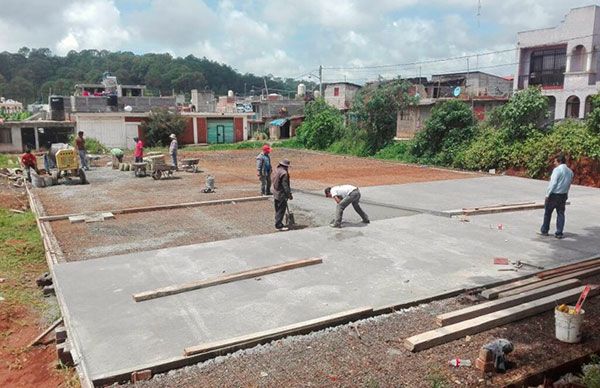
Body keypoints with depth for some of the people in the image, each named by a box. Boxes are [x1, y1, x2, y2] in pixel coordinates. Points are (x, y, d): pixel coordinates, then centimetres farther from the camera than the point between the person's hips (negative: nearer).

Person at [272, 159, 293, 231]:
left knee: (278, 209, 18)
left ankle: (278, 224, 26)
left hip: (276, 194, 10)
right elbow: (285, 186, -21)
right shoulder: (284, 173, -20)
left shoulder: (277, 170, 8)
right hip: (281, 195, -10)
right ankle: (279, 225, -1)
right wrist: (289, 194, -15)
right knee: (281, 210, -3)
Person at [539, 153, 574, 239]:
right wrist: (566, 195, 17)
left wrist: (547, 195, -15)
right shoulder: (570, 172, 10)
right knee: (560, 214, 9)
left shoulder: (557, 169, -14)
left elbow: (553, 183, -18)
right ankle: (559, 233, 9)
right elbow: (568, 185, 13)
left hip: (554, 194, -6)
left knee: (547, 213, 7)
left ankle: (544, 231, 16)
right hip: (563, 195, 6)